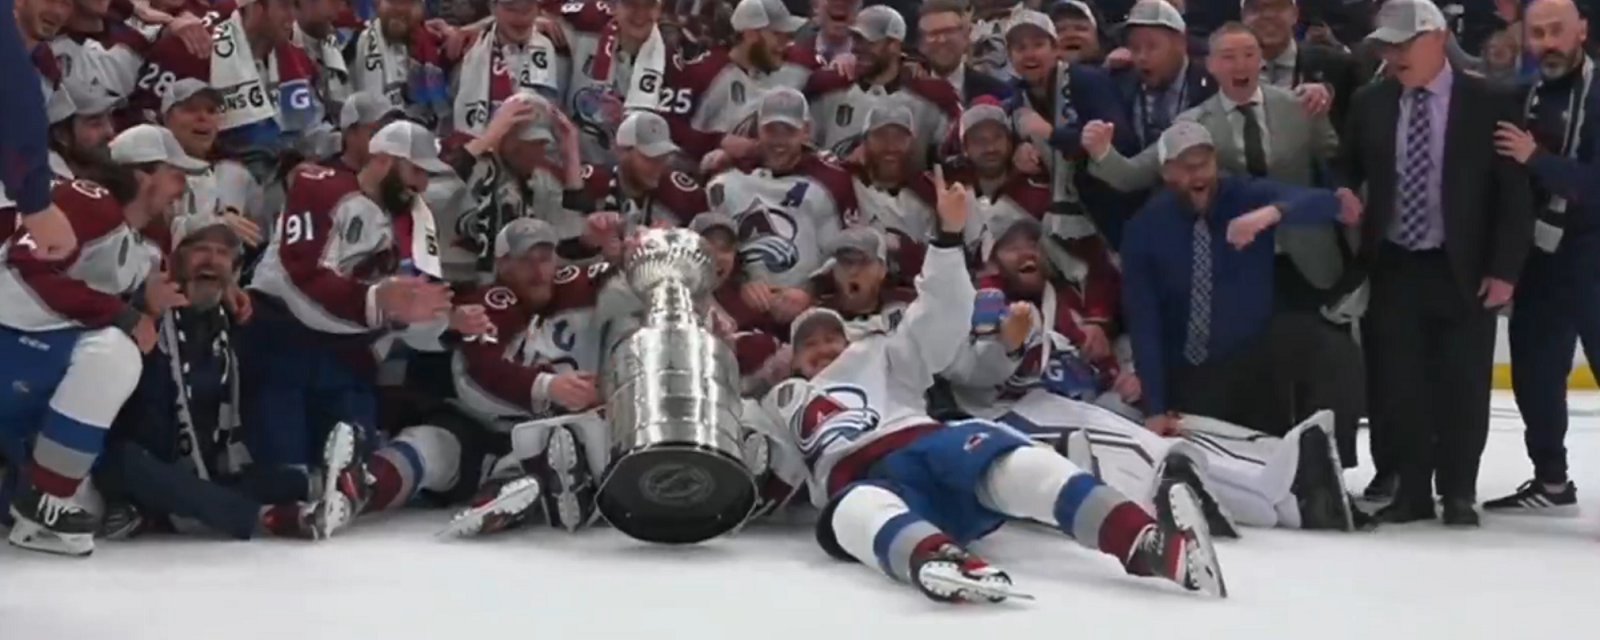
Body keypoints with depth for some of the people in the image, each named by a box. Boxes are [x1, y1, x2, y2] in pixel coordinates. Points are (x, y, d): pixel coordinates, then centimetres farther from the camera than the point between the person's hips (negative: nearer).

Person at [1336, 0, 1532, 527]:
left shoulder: (1489, 104, -4)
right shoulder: (1370, 103, 6)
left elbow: (1514, 193, -4)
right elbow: (1347, 169, 17)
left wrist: (1503, 270, -9)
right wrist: (1343, 195, -8)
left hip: (1463, 272, -3)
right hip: (1392, 268, 3)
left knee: (1462, 387, 3)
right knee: (1400, 385, 5)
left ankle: (1458, 493, 16)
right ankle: (1411, 490, 16)